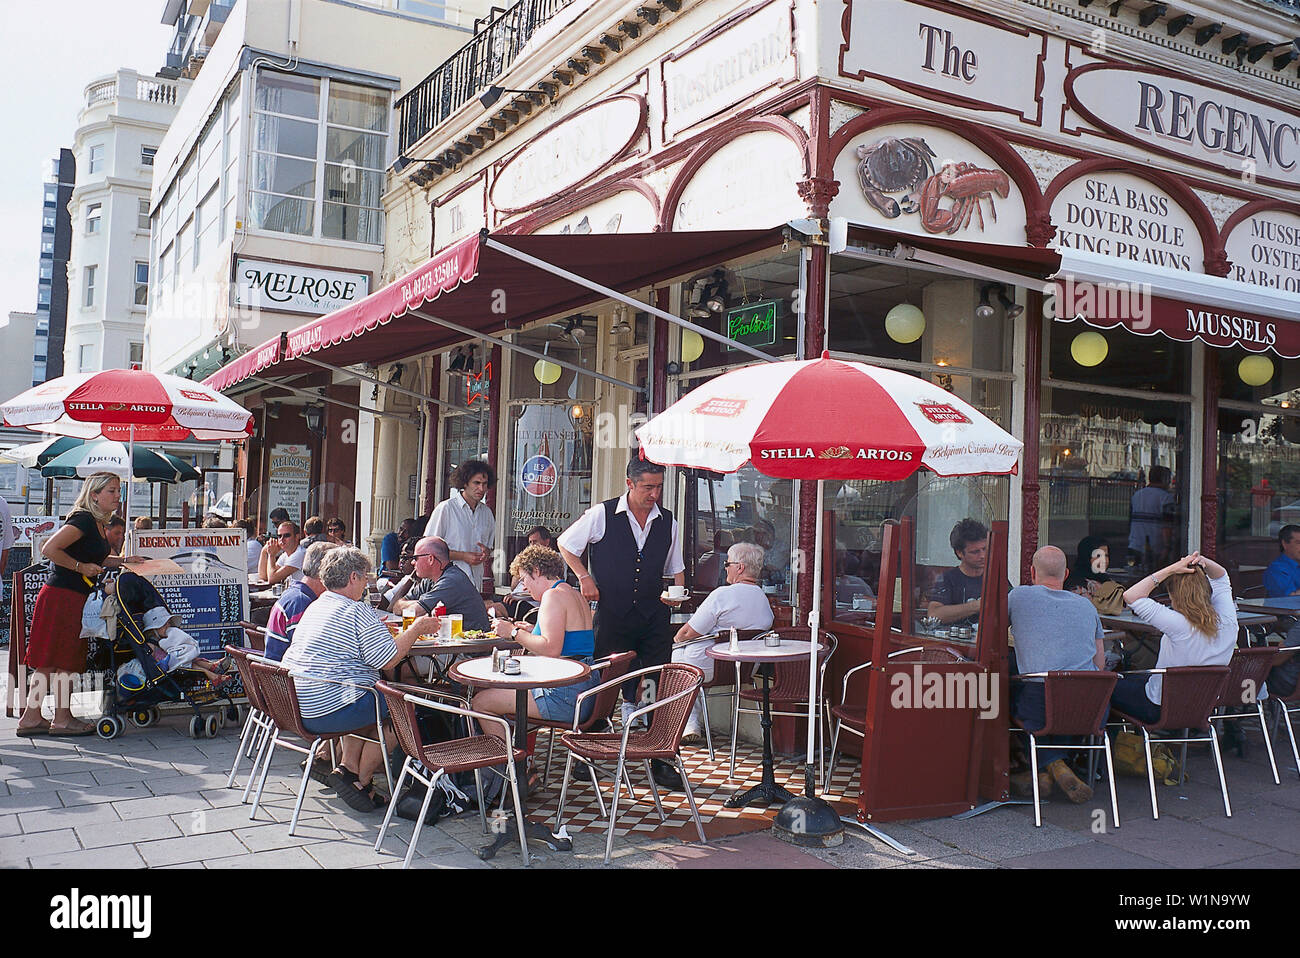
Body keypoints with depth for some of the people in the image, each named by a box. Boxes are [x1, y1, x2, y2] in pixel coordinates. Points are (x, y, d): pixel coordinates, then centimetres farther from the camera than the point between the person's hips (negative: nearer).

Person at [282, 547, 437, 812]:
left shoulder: (314, 607, 14)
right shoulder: (357, 612, -15)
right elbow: (388, 659, -17)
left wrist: (375, 629, 34)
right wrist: (416, 629, -5)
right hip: (328, 712, -9)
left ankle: (348, 768, 15)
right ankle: (361, 782, 9)